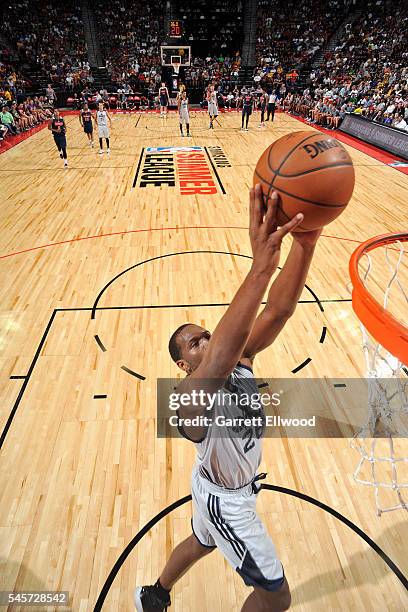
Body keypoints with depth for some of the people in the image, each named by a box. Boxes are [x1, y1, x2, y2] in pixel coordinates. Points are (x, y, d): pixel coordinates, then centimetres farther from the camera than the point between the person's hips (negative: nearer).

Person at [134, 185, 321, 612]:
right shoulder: (190, 396, -37)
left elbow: (279, 310, -35)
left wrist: (305, 244, -51)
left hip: (232, 485, 7)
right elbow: (219, 360, -62)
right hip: (226, 501, -7)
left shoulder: (239, 358, -20)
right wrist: (260, 268, -70)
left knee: (201, 543, 33)